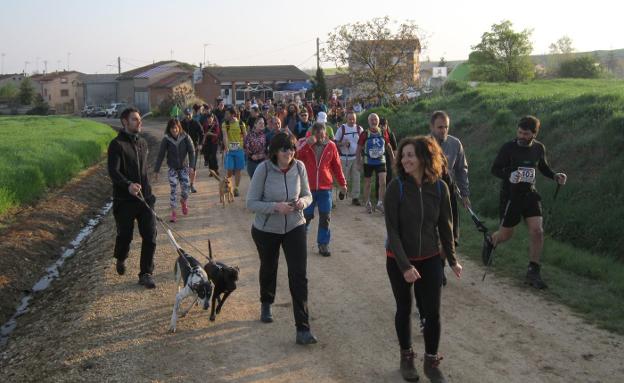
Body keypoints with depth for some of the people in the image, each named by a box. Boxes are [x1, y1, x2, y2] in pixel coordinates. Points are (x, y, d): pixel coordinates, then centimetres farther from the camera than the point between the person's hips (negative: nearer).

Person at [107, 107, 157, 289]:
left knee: (150, 236, -4)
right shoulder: (117, 144, -10)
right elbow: (113, 171, -21)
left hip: (144, 198, 5)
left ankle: (146, 274, 4)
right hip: (124, 200, -5)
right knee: (125, 235, 8)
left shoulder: (142, 143, 12)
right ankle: (120, 260, 40)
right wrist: (128, 185, -38)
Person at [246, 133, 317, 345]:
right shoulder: (263, 169, -20)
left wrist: (302, 202, -21)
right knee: (268, 270, 22)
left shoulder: (299, 167, -11)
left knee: (299, 276, -8)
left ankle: (303, 329, -4)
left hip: (294, 228, 1)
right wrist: (276, 207, -31)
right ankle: (266, 305, 53)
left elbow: (307, 194, 3)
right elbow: (252, 203, -16)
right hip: (266, 230, -1)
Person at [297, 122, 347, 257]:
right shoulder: (305, 145, -1)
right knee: (306, 216, 7)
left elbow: (337, 166, 7)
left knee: (325, 218, 4)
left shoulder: (331, 146, 2)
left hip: (325, 188, 1)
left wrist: (342, 183, 8)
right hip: (308, 187, -1)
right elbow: (295, 157, -17)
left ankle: (323, 244, 14)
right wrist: (307, 144, -25)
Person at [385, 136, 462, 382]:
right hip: (399, 260, -1)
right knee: (404, 309, 14)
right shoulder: (396, 187, -17)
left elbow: (445, 226, 1)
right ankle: (406, 358, 34)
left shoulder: (439, 187, -9)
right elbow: (392, 230, -17)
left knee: (433, 312, 2)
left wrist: (452, 259, 5)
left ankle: (431, 361, 23)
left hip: (430, 260, 2)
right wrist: (404, 265, -22)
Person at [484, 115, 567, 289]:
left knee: (537, 231, -10)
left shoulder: (539, 148, 0)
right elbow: (495, 169, -9)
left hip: (530, 195, 3)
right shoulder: (508, 148, -13)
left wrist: (555, 176, -4)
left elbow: (543, 167, 16)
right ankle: (490, 242, 44)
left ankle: (533, 272, 2)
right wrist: (509, 176, -30)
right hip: (510, 196, -3)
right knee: (505, 235, 7)